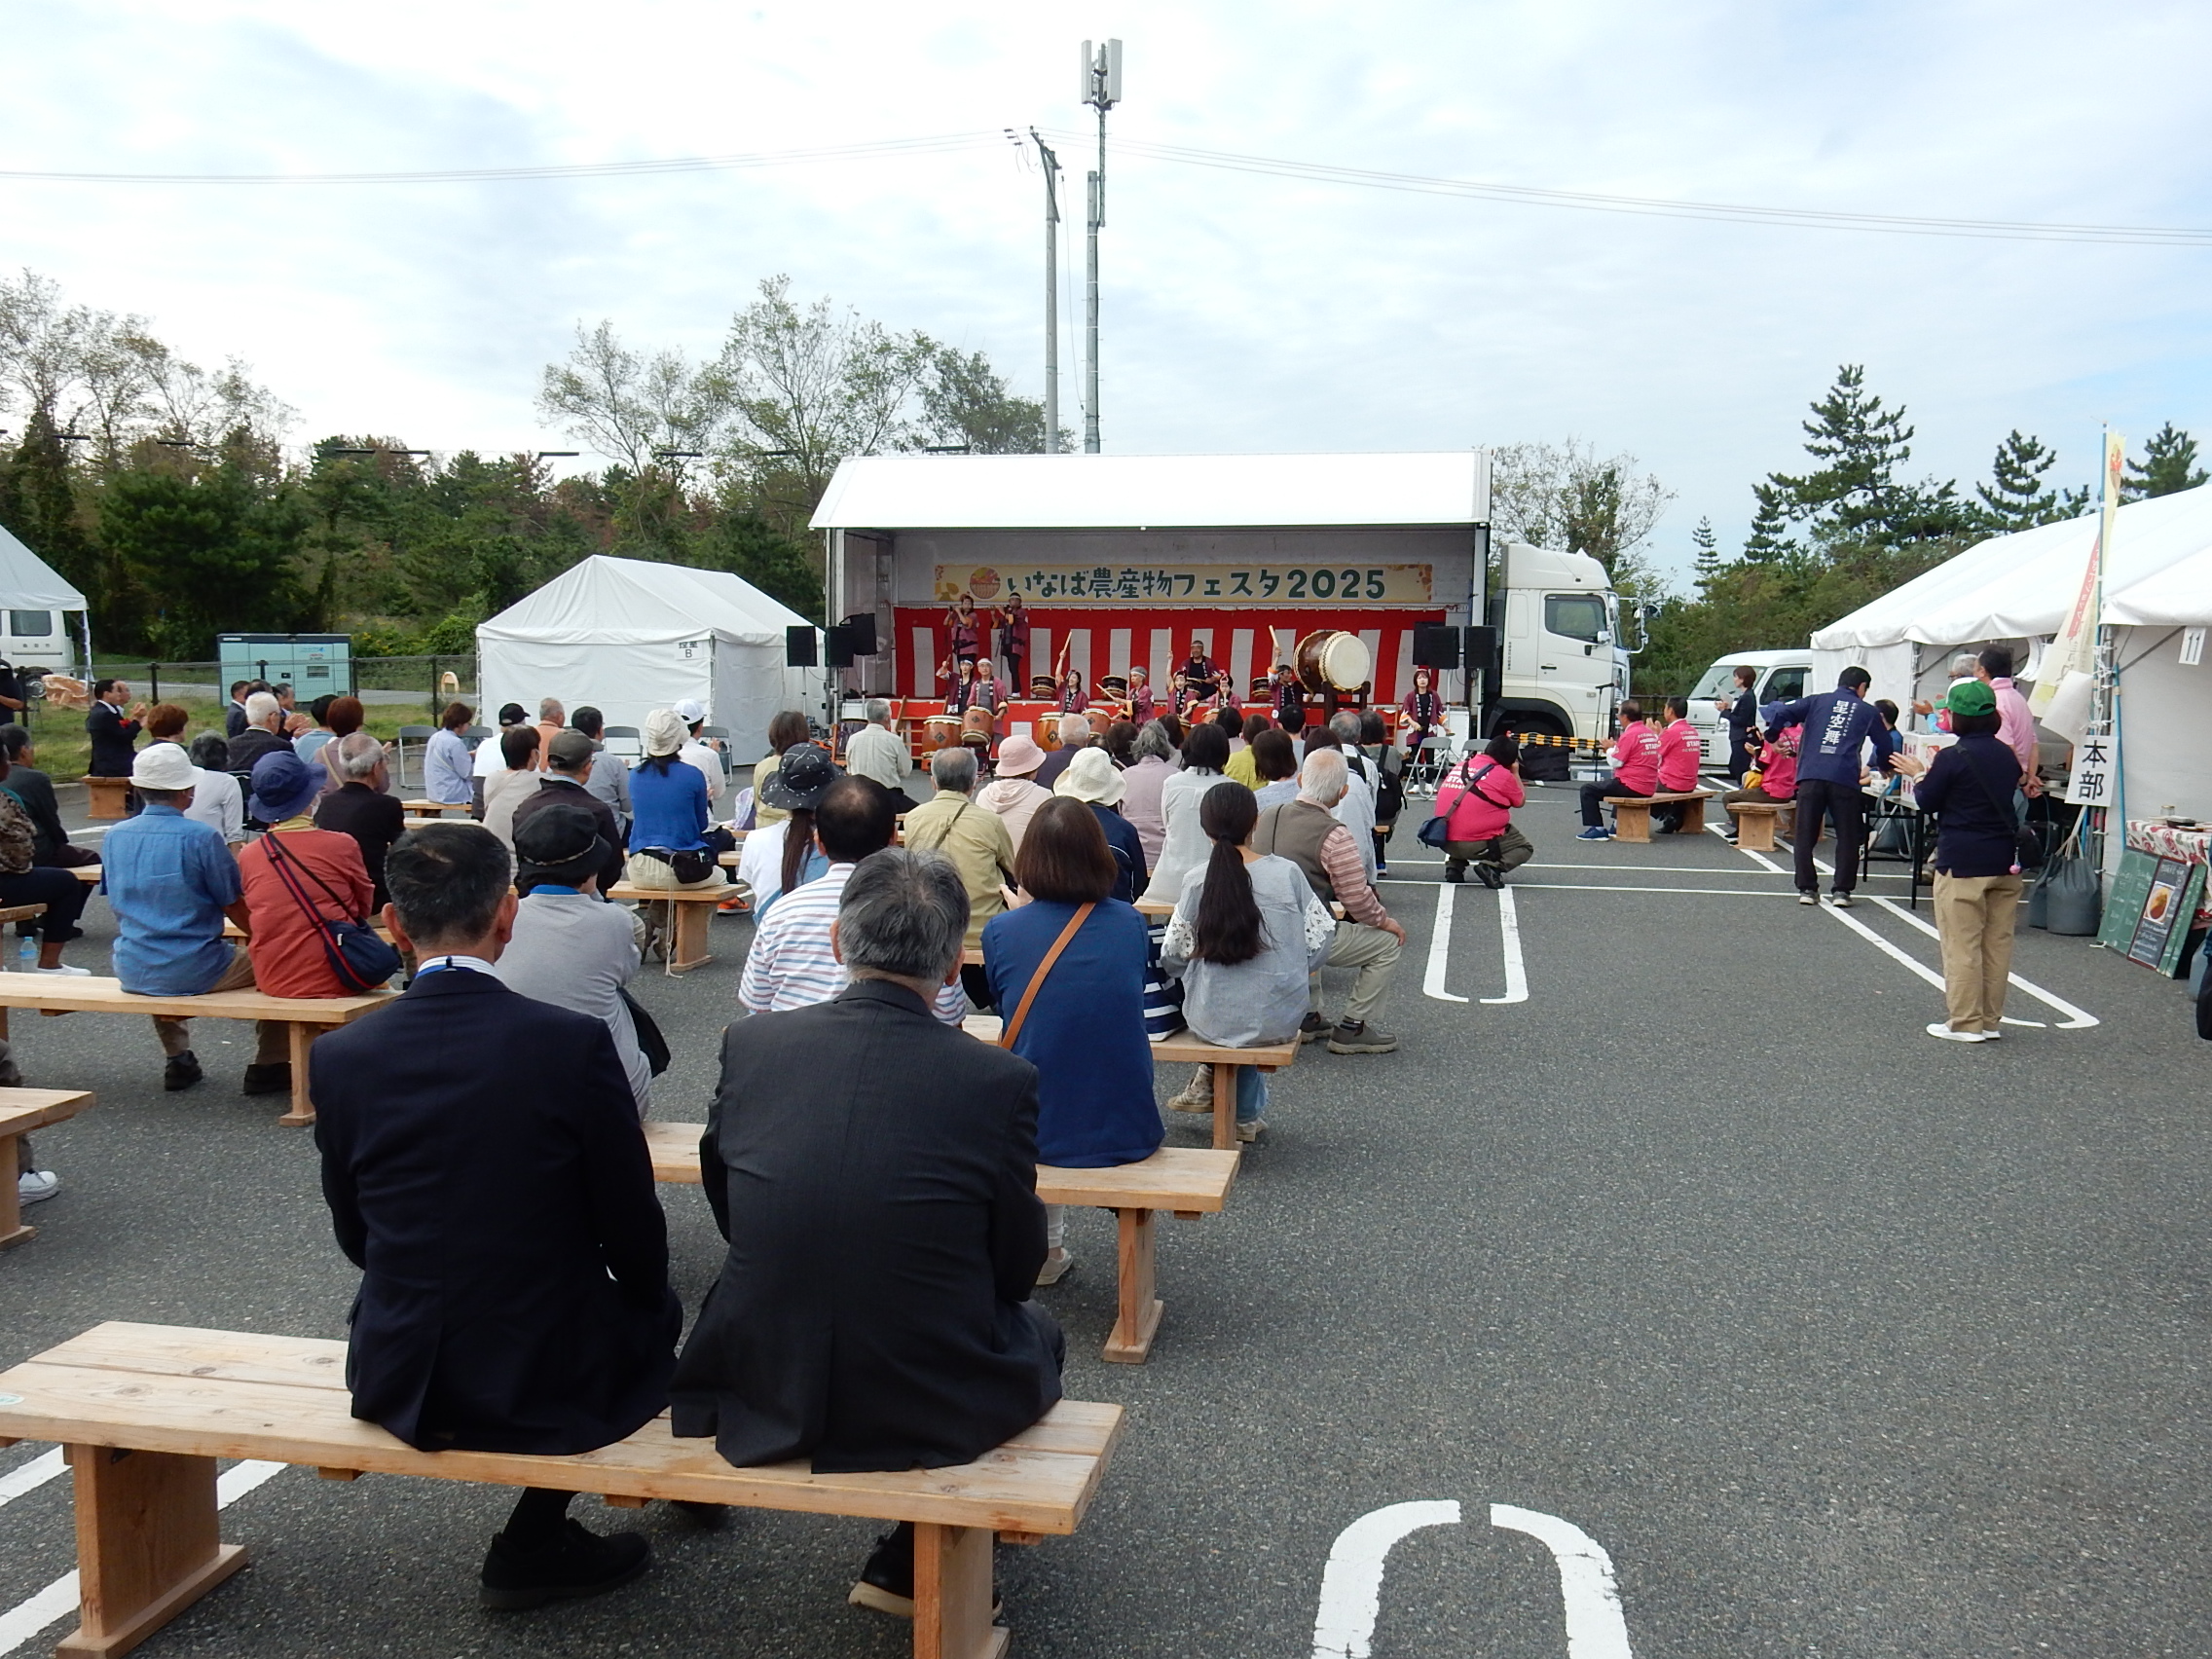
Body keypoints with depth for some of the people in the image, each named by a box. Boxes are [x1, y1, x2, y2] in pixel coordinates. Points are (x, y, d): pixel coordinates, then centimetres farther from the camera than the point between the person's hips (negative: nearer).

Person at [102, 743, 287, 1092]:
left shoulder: (114, 837, 2)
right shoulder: (201, 837, -15)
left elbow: (119, 906, 15)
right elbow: (235, 907, -7)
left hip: (131, 972, 6)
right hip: (193, 971, -6)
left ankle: (177, 1060, 40)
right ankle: (269, 1066, 13)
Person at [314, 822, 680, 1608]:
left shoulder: (340, 1057, -9)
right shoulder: (574, 1042, -19)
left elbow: (356, 1237, 4)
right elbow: (634, 1235, -9)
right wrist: (647, 1304, 13)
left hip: (398, 1385, 4)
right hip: (546, 1383, -4)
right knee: (657, 1306, 25)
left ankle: (540, 1537, 33)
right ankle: (532, 1545, 22)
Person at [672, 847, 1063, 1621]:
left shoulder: (748, 1043, -8)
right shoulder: (1000, 1078, -16)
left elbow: (730, 1216, 6)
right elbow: (1018, 1269, -3)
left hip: (758, 1396, 3)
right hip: (928, 1410, -2)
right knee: (1038, 1331, 28)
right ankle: (911, 1568, 25)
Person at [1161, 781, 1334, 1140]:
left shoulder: (1197, 882, -8)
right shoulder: (1287, 873, -8)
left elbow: (1173, 957, -4)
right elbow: (1321, 937, -3)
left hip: (1212, 1022, 0)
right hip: (1278, 1022, 0)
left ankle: (1211, 1083, 31)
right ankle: (1244, 1113, 39)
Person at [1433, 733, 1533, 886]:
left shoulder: (1460, 766, 9)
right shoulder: (1503, 775, -7)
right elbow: (1521, 801, 9)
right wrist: (1515, 773, 19)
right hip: (1479, 844, -6)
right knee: (1525, 848, 16)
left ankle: (1454, 865, 13)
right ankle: (1492, 866, -11)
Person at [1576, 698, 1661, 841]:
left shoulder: (1629, 734, -15)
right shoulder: (1651, 733, 11)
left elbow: (1616, 762, -12)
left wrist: (1610, 748, 6)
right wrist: (1616, 747, 17)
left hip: (1632, 787, -9)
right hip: (1649, 788, 9)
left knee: (1588, 789, -1)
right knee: (1617, 783, 39)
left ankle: (1597, 829, -6)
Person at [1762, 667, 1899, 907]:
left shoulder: (1816, 702, 16)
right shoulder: (1868, 711, 16)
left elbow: (1780, 713, 3)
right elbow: (1886, 747, 21)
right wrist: (1881, 767, 40)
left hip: (1810, 776, 1)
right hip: (1845, 780, -1)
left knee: (1805, 835, 8)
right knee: (1847, 838, 9)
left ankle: (1807, 889, 7)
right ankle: (1841, 891, 5)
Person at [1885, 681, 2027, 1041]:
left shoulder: (1952, 758, -13)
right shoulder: (2007, 755, 7)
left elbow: (1928, 802, -6)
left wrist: (1919, 775, 13)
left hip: (1963, 863, -7)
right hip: (2005, 861, 7)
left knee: (1962, 944, 0)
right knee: (1998, 942, 11)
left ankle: (1965, 1023, 2)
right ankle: (1990, 1020, 18)